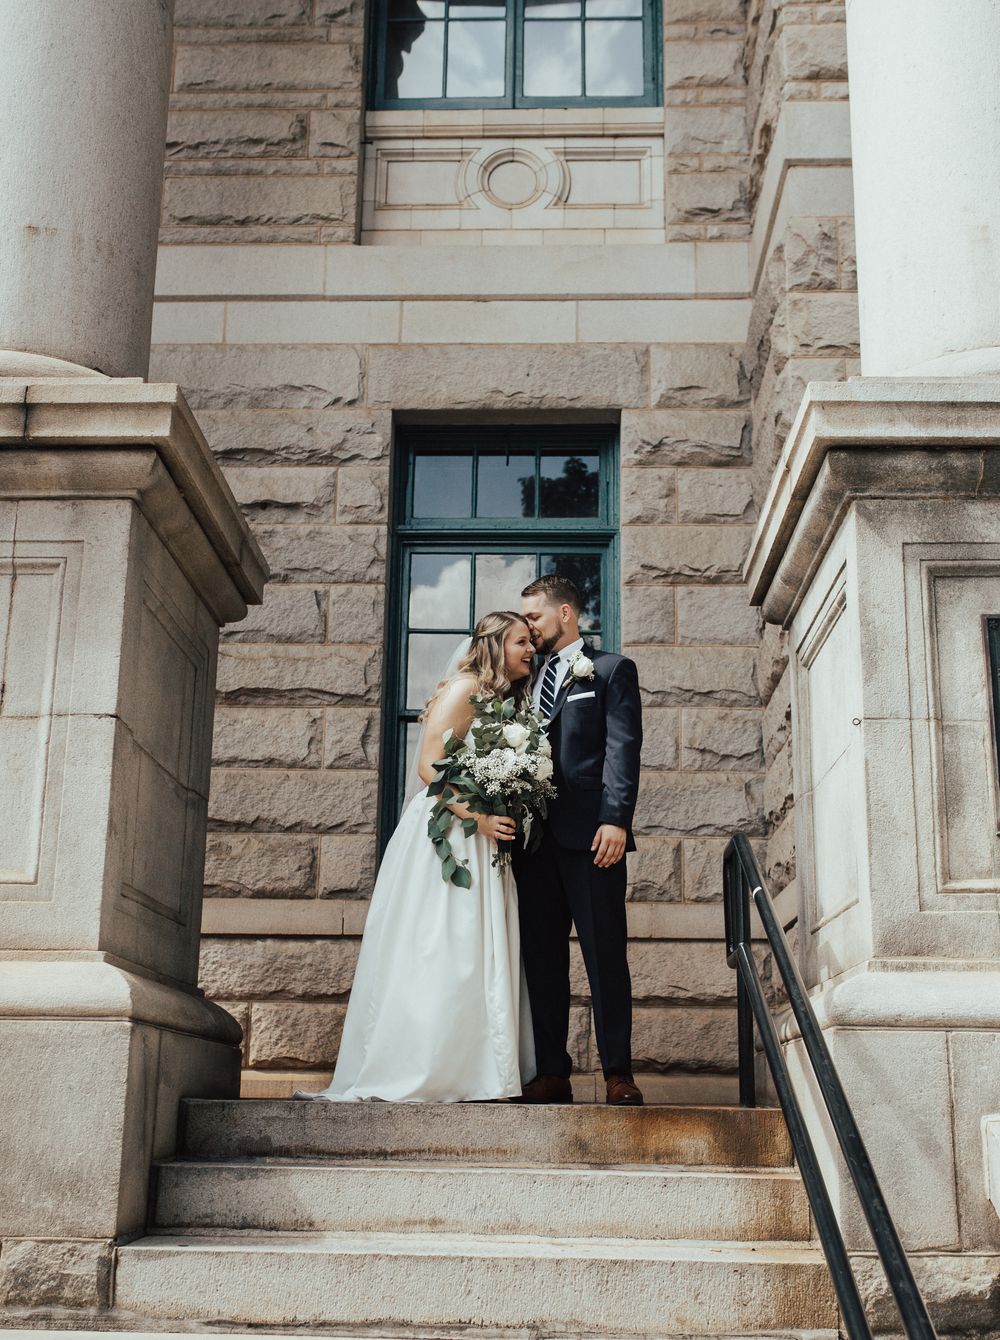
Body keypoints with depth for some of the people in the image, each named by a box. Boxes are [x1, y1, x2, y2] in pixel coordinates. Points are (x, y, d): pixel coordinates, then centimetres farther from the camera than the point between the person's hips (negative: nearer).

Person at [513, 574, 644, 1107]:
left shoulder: (612, 670, 6)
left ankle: (618, 1073, 2)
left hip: (589, 834, -5)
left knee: (606, 955, -3)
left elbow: (623, 749, -5)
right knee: (541, 957, 5)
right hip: (535, 837, 6)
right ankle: (552, 1073, 11)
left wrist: (615, 820, -16)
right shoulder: (527, 679, 22)